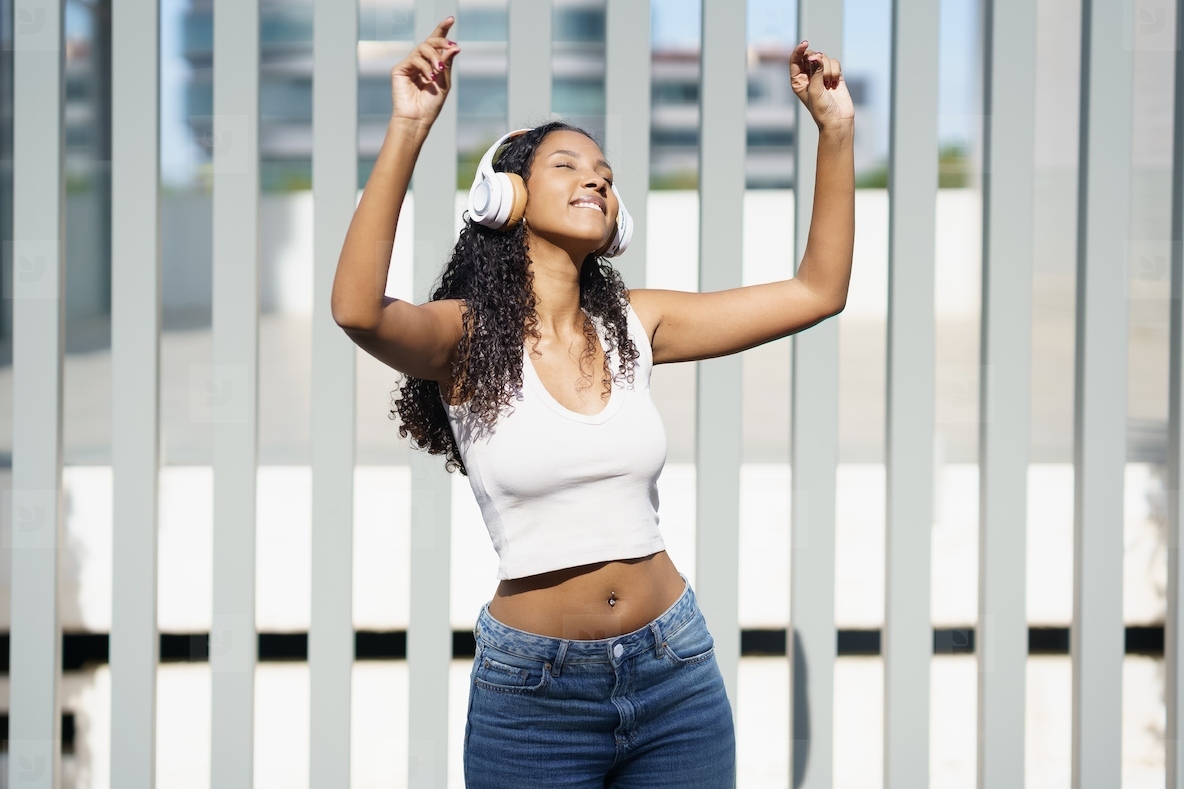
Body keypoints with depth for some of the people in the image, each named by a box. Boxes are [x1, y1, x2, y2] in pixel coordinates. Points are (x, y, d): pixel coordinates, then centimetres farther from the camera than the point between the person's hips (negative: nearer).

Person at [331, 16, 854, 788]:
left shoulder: (634, 326, 4)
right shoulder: (467, 337, -8)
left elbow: (817, 291, 5)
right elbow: (358, 311, -30)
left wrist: (837, 130, -3)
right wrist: (408, 128, -37)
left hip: (675, 673, 4)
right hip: (533, 689, -4)